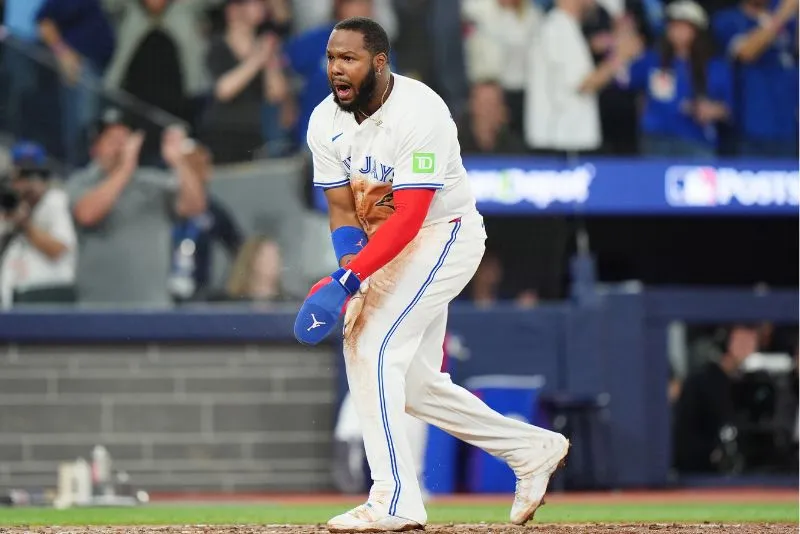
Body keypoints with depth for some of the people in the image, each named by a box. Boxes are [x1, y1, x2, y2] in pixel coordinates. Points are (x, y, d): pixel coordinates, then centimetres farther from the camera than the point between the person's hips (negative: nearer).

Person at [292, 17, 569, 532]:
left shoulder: (419, 113, -26)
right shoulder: (326, 122, -4)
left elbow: (409, 218, -30)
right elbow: (343, 210, -4)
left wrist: (347, 280, -38)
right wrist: (352, 286, -21)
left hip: (443, 236, -8)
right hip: (385, 246, 8)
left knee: (373, 349, -20)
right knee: (411, 383, 9)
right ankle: (533, 449, 24)